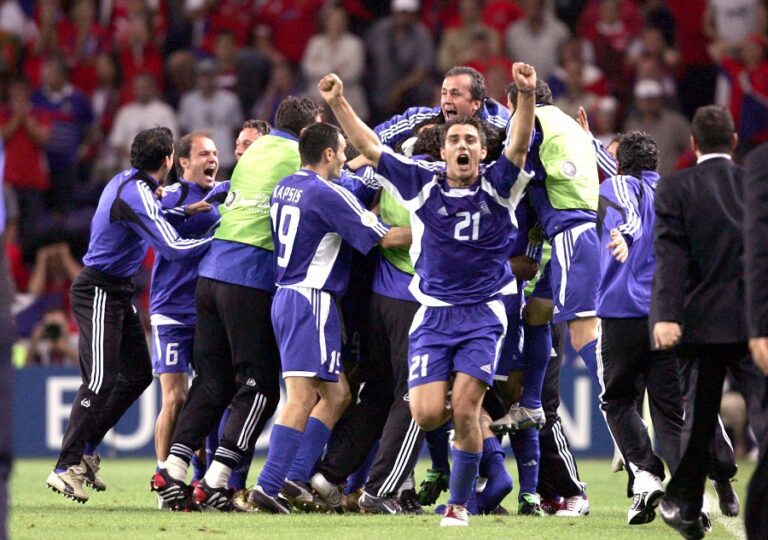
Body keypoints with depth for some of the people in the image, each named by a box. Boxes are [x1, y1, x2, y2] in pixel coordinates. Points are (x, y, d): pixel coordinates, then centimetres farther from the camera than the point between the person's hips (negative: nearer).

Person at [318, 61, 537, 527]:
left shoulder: (498, 187, 0)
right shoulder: (423, 185, 4)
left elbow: (520, 146, -16)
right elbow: (370, 147, 4)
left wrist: (527, 96, -32)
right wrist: (338, 103, -5)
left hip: (482, 316, -2)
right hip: (433, 314, 2)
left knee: (465, 411, -12)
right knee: (428, 414, -11)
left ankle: (460, 503, 3)